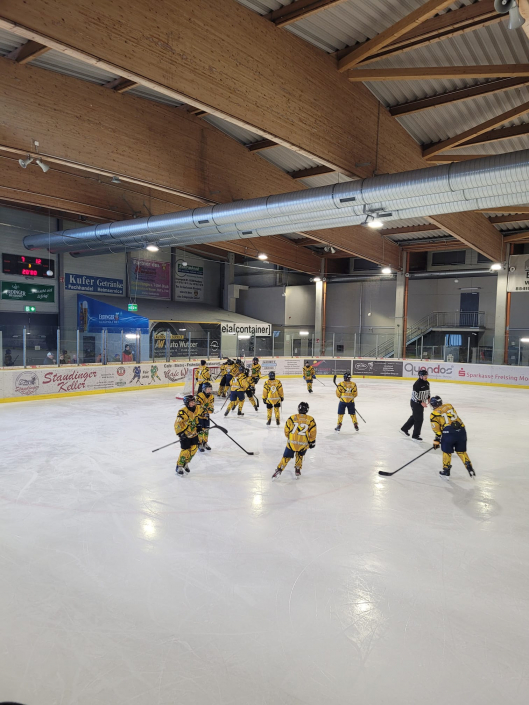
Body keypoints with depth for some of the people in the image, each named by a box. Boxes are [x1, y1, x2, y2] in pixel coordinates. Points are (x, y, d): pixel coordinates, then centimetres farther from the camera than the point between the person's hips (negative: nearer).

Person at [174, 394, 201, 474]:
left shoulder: (198, 408, -4)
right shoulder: (183, 412, -24)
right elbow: (177, 424, -22)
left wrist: (198, 426, 13)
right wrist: (180, 433, -24)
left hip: (194, 433, 6)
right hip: (185, 434, -6)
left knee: (194, 449, 4)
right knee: (185, 451, -8)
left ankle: (186, 464, 26)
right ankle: (179, 466, 11)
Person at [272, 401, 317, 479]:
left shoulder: (292, 418, 3)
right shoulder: (310, 420, 2)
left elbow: (286, 430, 8)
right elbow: (312, 433, 3)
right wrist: (312, 442, 17)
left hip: (291, 442, 0)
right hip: (303, 444, 0)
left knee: (286, 456, 13)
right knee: (300, 455, 28)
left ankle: (279, 470, 6)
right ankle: (297, 470, 29)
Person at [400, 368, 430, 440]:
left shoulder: (427, 383, 5)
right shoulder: (417, 384, -24)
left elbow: (428, 391, 22)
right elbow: (414, 395, -24)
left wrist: (428, 398, 8)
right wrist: (421, 402, -25)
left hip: (421, 403, 9)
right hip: (415, 403, -9)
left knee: (414, 417, 20)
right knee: (419, 419, -5)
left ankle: (404, 429, 35)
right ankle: (415, 435, 7)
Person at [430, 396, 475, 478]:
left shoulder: (434, 414, 4)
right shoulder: (449, 406, 18)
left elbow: (436, 429, 2)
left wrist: (436, 440, 11)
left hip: (449, 433, -5)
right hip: (461, 430, 5)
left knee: (447, 452, 15)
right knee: (461, 452, 20)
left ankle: (446, 471, 23)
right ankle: (470, 470, 16)